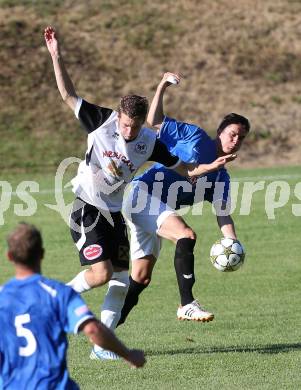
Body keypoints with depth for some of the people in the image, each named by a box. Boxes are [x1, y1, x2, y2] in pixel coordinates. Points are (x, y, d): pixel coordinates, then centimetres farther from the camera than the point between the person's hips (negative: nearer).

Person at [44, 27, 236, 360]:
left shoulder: (150, 143, -2)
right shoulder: (101, 122, -12)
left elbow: (183, 169, 7)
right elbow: (68, 95, -11)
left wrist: (212, 166, -8)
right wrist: (56, 57, -19)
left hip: (114, 213, 5)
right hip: (86, 210, -5)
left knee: (120, 279, 2)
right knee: (101, 272, -19)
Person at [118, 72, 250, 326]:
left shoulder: (221, 177, 15)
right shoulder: (195, 136, 0)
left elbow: (223, 214, 2)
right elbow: (155, 121, 0)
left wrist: (232, 242, -15)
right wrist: (162, 87, -9)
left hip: (156, 212, 8)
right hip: (142, 194, -8)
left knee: (142, 277, 7)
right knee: (186, 235, -27)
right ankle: (187, 305, -30)